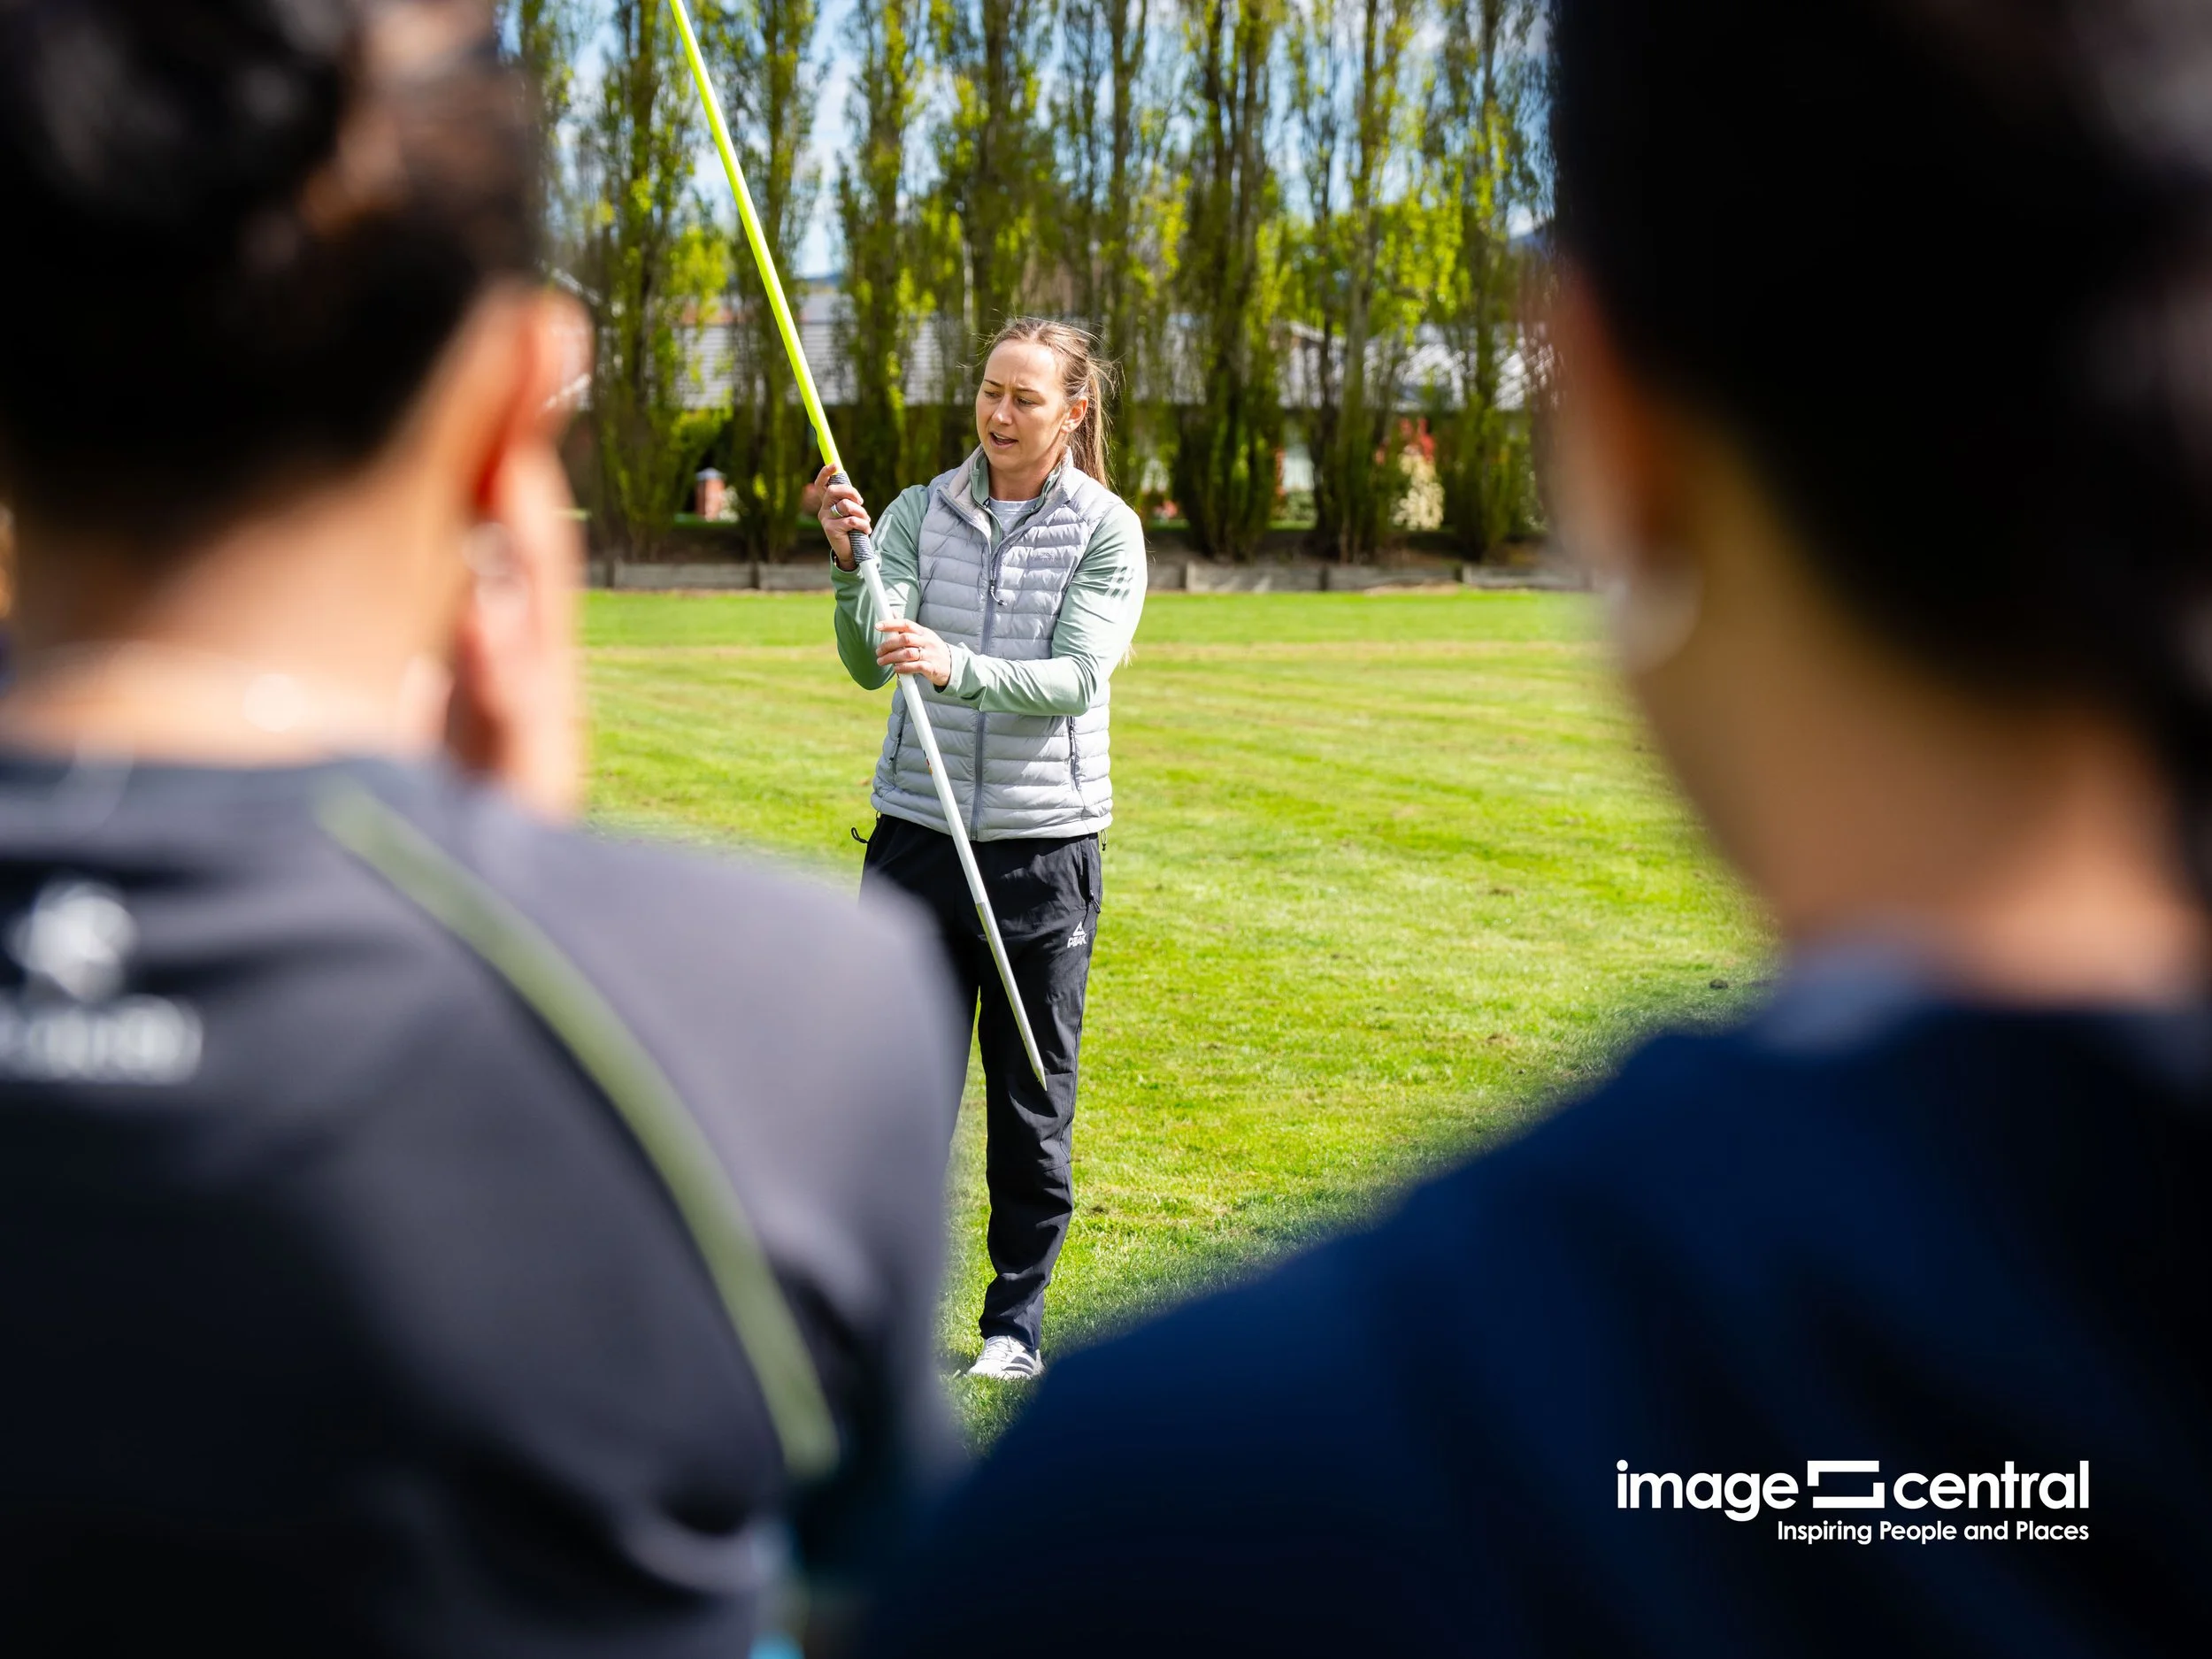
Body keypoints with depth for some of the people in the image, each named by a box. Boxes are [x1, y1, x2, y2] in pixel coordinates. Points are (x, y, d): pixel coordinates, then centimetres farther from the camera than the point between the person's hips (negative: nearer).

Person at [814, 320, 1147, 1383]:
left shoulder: (1106, 530, -2)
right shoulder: (920, 513, 5)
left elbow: (1075, 678, -14)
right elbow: (869, 664, -6)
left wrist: (957, 668, -30)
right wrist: (852, 568, -24)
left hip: (1045, 846, -2)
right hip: (917, 833, 2)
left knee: (1033, 1101, 7)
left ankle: (1017, 1320, 20)